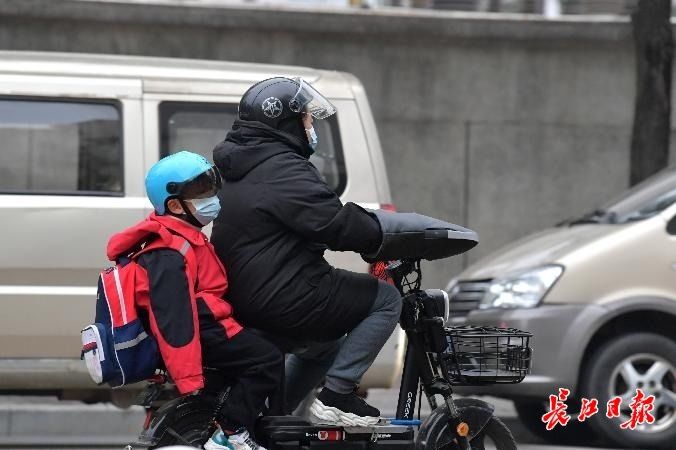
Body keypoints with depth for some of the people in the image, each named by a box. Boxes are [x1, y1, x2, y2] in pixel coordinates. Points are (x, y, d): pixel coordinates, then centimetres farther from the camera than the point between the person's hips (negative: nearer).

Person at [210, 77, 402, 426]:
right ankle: (337, 395, -4)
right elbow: (333, 223, -24)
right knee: (385, 299, 0)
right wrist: (379, 234, -9)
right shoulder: (282, 169, -17)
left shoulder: (236, 168, 16)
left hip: (244, 303, 10)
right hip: (286, 301, -10)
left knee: (326, 345, 34)